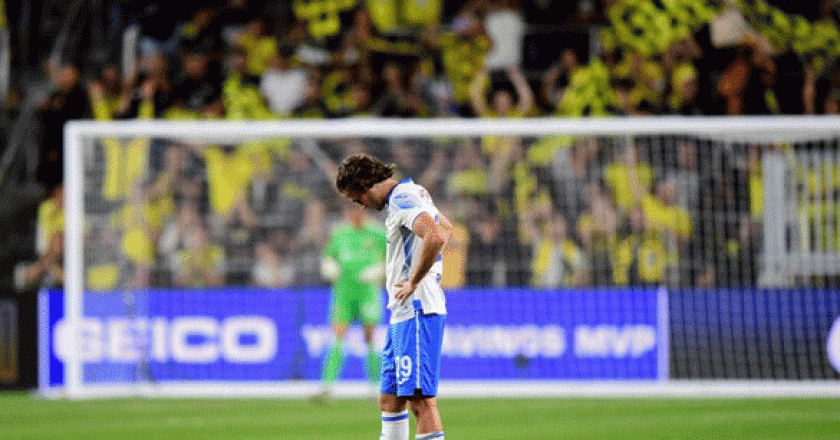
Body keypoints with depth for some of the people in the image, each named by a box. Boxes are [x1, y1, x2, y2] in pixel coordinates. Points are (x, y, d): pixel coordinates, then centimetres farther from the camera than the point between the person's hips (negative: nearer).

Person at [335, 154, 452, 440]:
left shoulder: (402, 199, -14)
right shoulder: (415, 193, 18)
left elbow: (436, 236, -30)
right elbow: (446, 227, 36)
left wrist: (414, 281, -19)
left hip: (417, 311, -10)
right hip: (403, 313, 10)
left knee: (420, 399, -14)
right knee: (390, 400, 11)